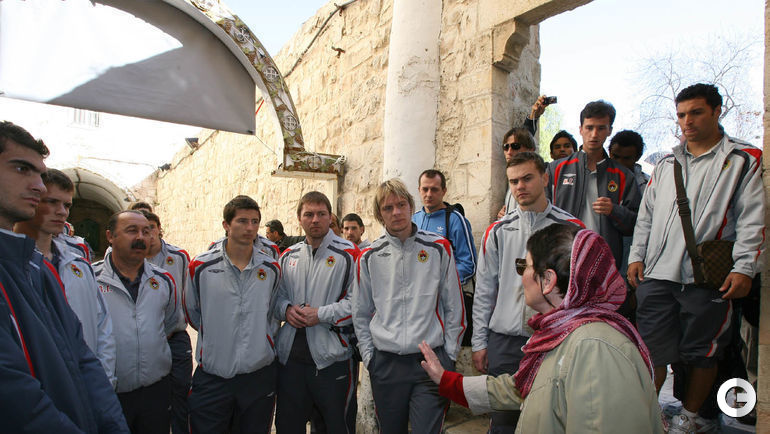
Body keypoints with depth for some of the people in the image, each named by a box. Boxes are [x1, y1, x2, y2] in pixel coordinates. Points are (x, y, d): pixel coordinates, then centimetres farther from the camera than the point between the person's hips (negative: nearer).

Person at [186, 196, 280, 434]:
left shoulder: (271, 268, 1)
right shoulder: (201, 267, -5)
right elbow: (192, 313, 10)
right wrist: (214, 336, 11)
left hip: (260, 375, 2)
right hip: (212, 377, -1)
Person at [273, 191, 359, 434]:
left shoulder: (348, 255, -7)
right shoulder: (288, 256, 11)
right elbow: (277, 295, 18)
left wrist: (321, 314, -16)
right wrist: (286, 309, -3)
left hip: (332, 358, -5)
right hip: (290, 356, 5)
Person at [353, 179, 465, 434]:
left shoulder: (438, 248, 0)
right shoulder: (369, 257, 3)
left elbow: (454, 306, 3)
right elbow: (361, 313, 10)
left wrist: (450, 354, 1)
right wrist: (369, 356, 4)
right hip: (385, 364, 2)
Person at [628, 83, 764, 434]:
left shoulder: (743, 160, 4)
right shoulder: (666, 164, 16)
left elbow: (752, 220, -3)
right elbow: (646, 215, 17)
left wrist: (744, 268, -11)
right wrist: (636, 255, 9)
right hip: (658, 274, 3)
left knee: (703, 354, 9)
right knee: (652, 349, 4)